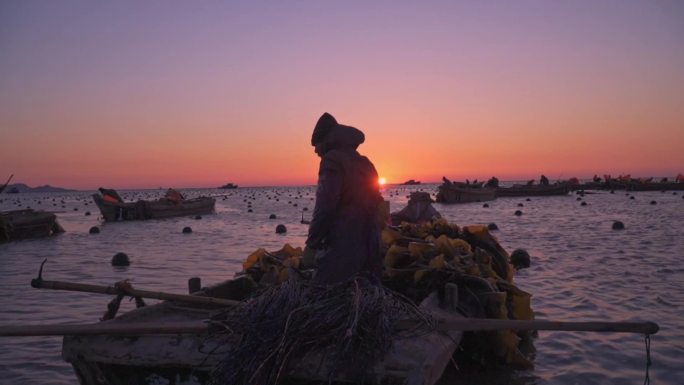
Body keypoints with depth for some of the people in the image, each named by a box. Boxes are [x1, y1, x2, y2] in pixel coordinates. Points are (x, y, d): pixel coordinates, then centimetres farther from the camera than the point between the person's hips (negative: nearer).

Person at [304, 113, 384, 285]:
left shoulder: (332, 160, -6)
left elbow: (325, 206, -16)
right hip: (367, 249, 9)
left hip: (340, 249, -8)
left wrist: (311, 243, -12)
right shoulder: (364, 163, 19)